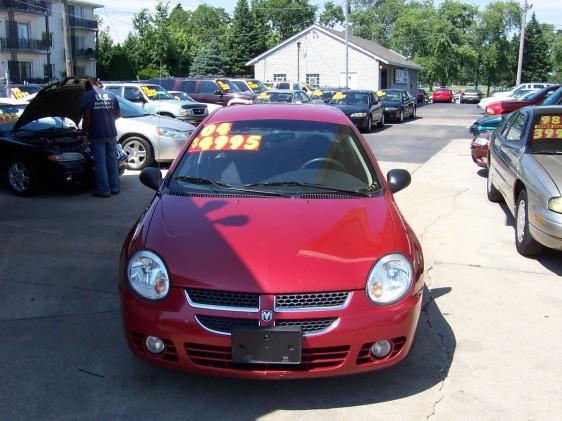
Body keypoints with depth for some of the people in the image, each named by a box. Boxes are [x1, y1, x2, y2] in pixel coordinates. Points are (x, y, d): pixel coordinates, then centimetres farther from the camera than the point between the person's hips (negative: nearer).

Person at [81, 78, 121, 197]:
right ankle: (115, 187, 18)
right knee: (112, 160, 13)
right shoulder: (111, 95, 11)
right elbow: (118, 114, 16)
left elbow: (87, 117, -11)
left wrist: (86, 132, -1)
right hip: (111, 133, 5)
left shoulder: (87, 96, -5)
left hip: (97, 134, -5)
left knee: (100, 162, 0)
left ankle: (104, 189, 2)